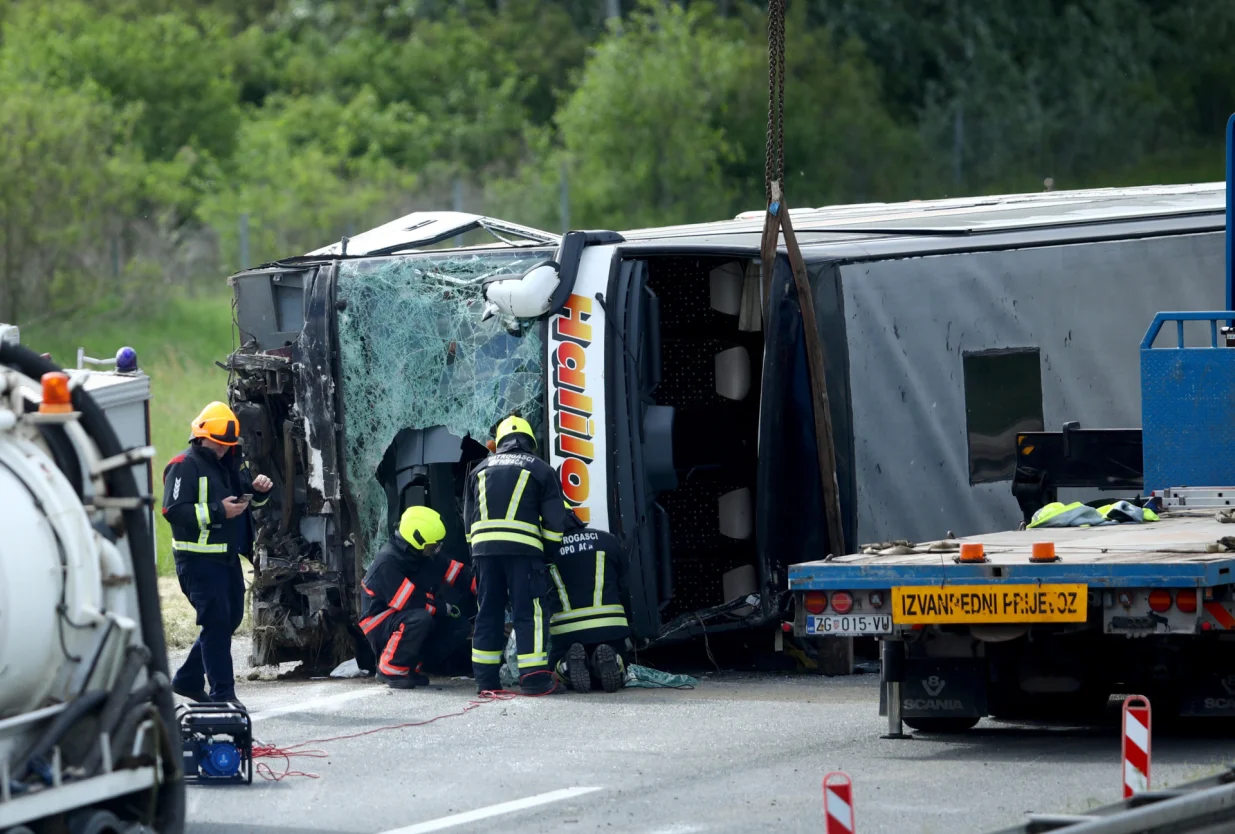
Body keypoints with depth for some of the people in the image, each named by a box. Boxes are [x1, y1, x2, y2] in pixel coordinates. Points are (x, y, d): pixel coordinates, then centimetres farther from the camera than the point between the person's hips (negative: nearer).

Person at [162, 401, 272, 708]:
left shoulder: (232, 463, 16)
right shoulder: (185, 466, -10)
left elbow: (249, 499, 29)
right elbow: (173, 510, -20)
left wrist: (260, 491, 5)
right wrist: (218, 511, -23)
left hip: (228, 556, 9)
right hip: (198, 559, -9)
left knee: (230, 619, 13)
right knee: (217, 622, -10)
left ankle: (188, 680, 26)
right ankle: (222, 694, -6)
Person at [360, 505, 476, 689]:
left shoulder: (427, 556, 0)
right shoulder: (387, 564, -25)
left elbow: (459, 574, 3)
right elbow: (409, 602, -28)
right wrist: (444, 609, -18)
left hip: (410, 621, 9)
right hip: (380, 624, -9)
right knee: (419, 619, -36)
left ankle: (411, 666, 6)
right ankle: (391, 671, -19)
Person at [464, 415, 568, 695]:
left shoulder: (480, 470, 21)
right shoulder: (540, 470, 8)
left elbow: (468, 518, 22)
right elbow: (554, 519, 4)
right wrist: (551, 551, 13)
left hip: (484, 546, 4)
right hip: (523, 548, -4)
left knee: (488, 612, 10)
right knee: (528, 612, -3)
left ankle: (485, 678, 8)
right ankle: (534, 678, -8)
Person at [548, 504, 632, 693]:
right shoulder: (607, 540, 9)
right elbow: (625, 585, 14)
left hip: (566, 629, -1)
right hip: (609, 626, 1)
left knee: (559, 671, 26)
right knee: (617, 675, 25)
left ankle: (569, 664, -12)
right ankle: (608, 661, -14)